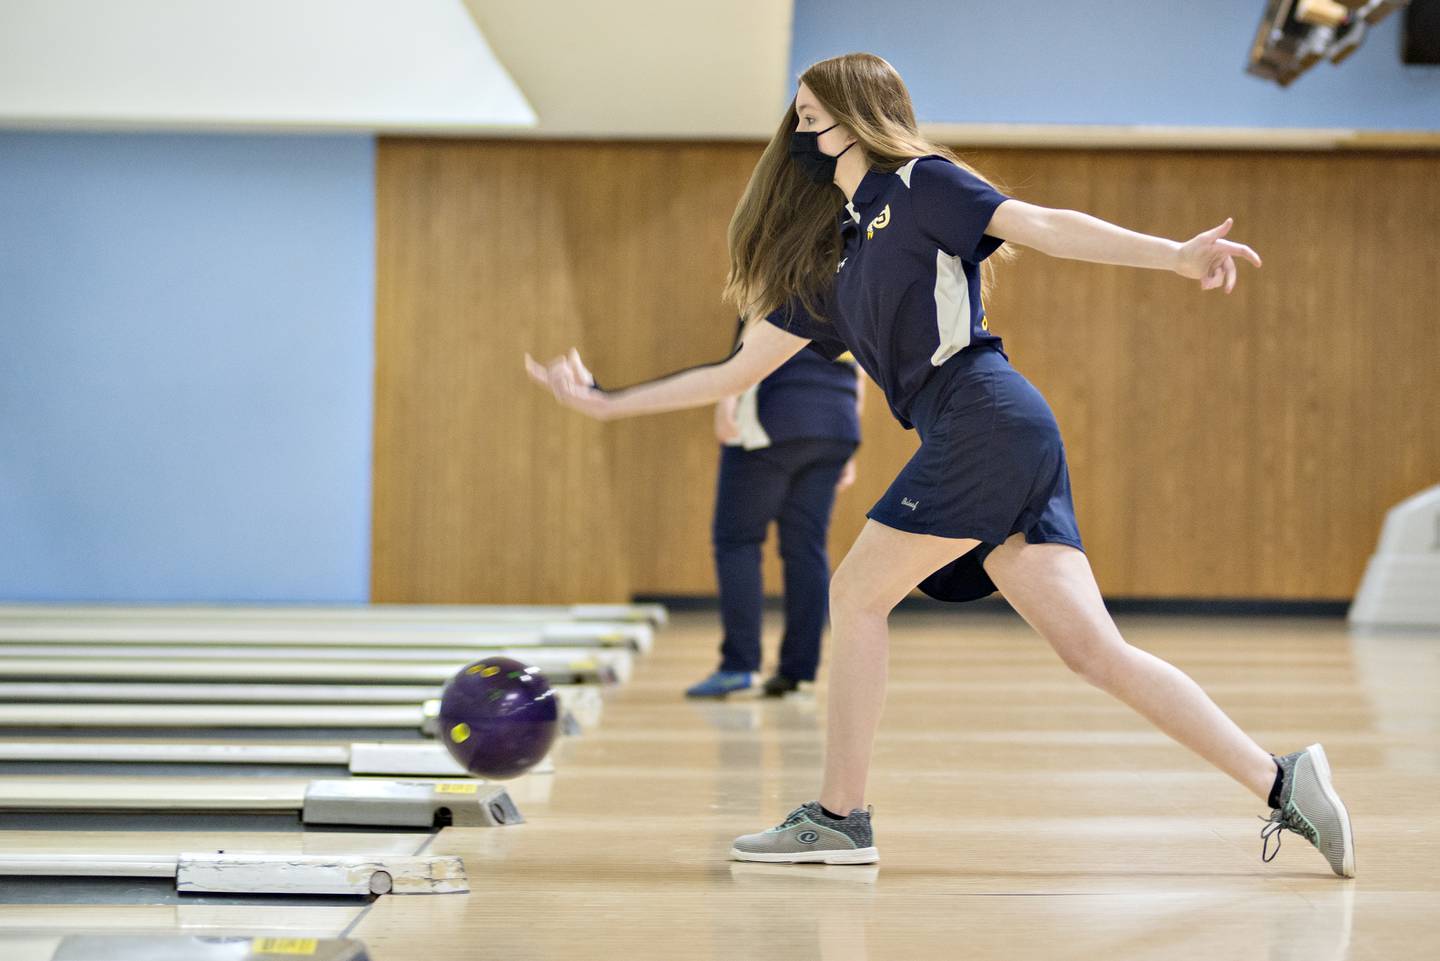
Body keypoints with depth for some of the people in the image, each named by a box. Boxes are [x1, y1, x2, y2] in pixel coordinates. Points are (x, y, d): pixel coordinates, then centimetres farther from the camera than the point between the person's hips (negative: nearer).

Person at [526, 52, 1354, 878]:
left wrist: (1173, 253, -18)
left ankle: (841, 818, 9)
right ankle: (1281, 784, -2)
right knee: (1094, 648, 0)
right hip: (975, 440, 8)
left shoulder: (919, 184, 6)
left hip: (985, 421, -8)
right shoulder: (834, 265, 27)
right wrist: (609, 402, 30)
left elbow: (1045, 227, -5)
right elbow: (741, 370, 29)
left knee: (858, 596, 1)